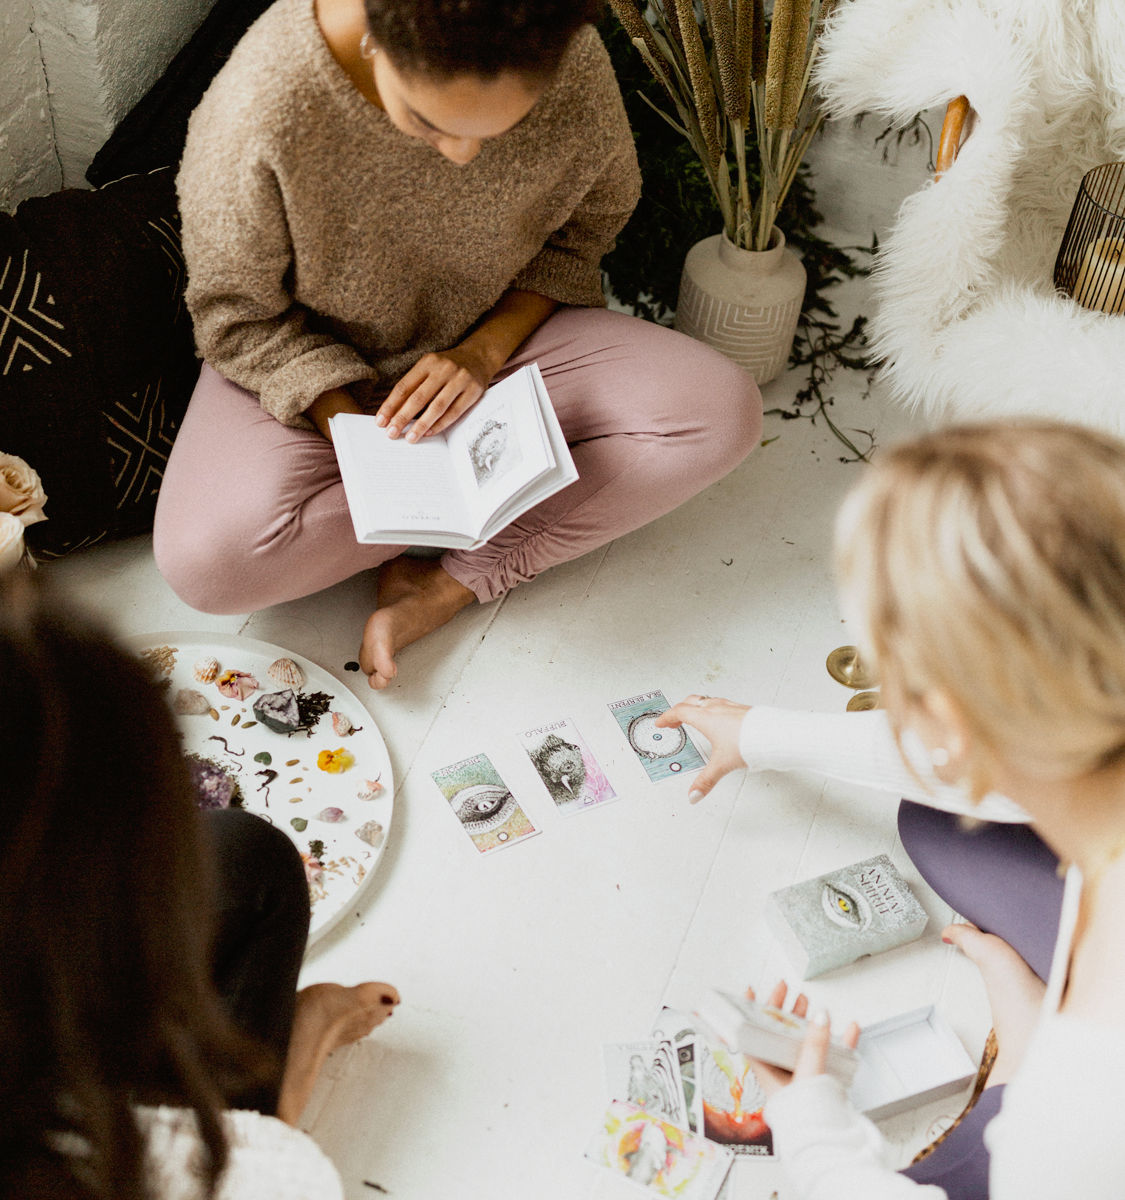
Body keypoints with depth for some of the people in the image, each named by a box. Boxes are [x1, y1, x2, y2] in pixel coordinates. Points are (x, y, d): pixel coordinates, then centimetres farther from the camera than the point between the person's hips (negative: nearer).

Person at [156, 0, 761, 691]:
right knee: (208, 563, -30)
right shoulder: (260, 112, -31)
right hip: (321, 372, -1)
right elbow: (237, 316, -15)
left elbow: (591, 220, -2)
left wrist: (486, 350, -17)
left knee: (725, 413, -20)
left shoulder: (573, 68, -23)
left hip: (499, 340, 2)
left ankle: (449, 586, -17)